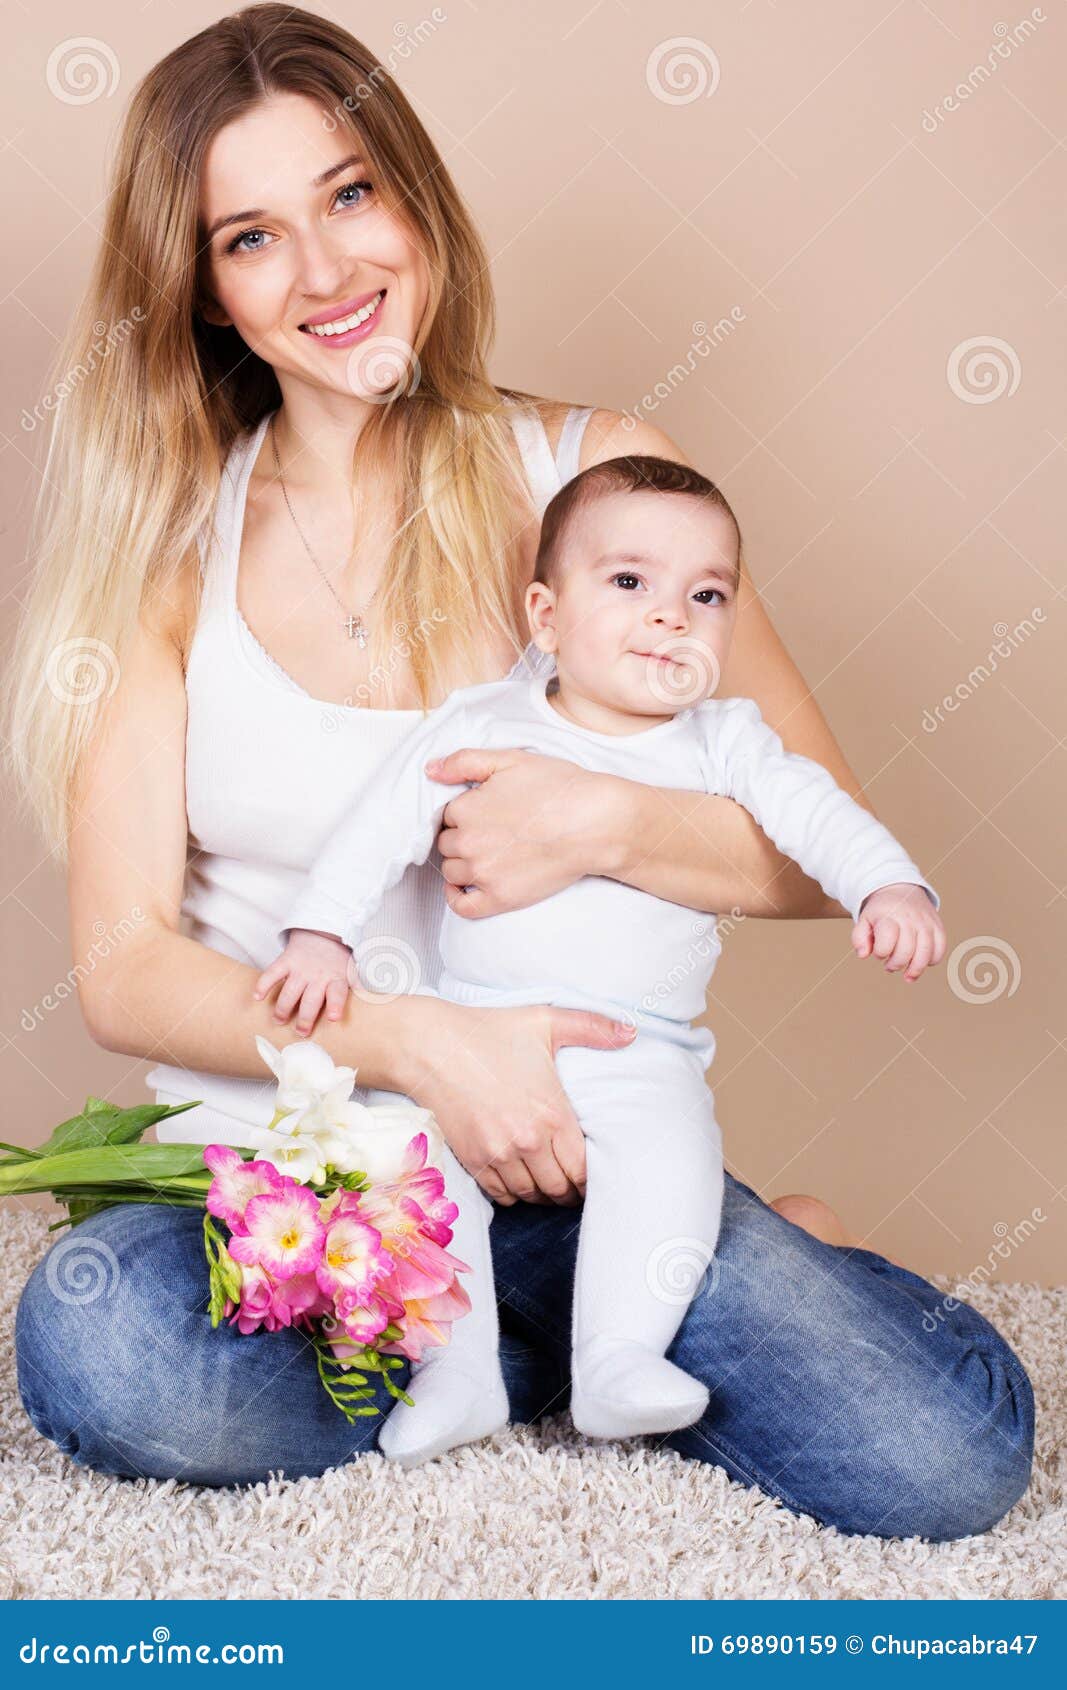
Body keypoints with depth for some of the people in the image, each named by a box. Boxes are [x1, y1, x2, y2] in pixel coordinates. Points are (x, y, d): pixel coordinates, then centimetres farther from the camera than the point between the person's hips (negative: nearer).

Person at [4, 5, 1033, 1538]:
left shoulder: (589, 473, 1)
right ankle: (556, 1347, -3)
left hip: (561, 1145, -1)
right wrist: (413, 1042, -20)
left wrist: (604, 824, -18)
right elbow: (124, 967, -5)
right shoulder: (171, 539, 2)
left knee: (954, 1450, -22)